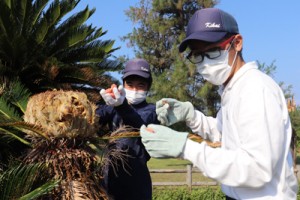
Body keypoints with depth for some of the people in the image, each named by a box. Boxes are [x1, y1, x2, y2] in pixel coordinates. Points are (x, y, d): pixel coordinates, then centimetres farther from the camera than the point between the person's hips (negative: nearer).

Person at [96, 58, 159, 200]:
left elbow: (139, 125, -24)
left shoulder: (151, 110, -2)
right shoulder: (113, 107, 7)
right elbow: (95, 118, -13)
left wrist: (123, 106, -44)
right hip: (110, 174, 3)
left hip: (135, 176, -3)